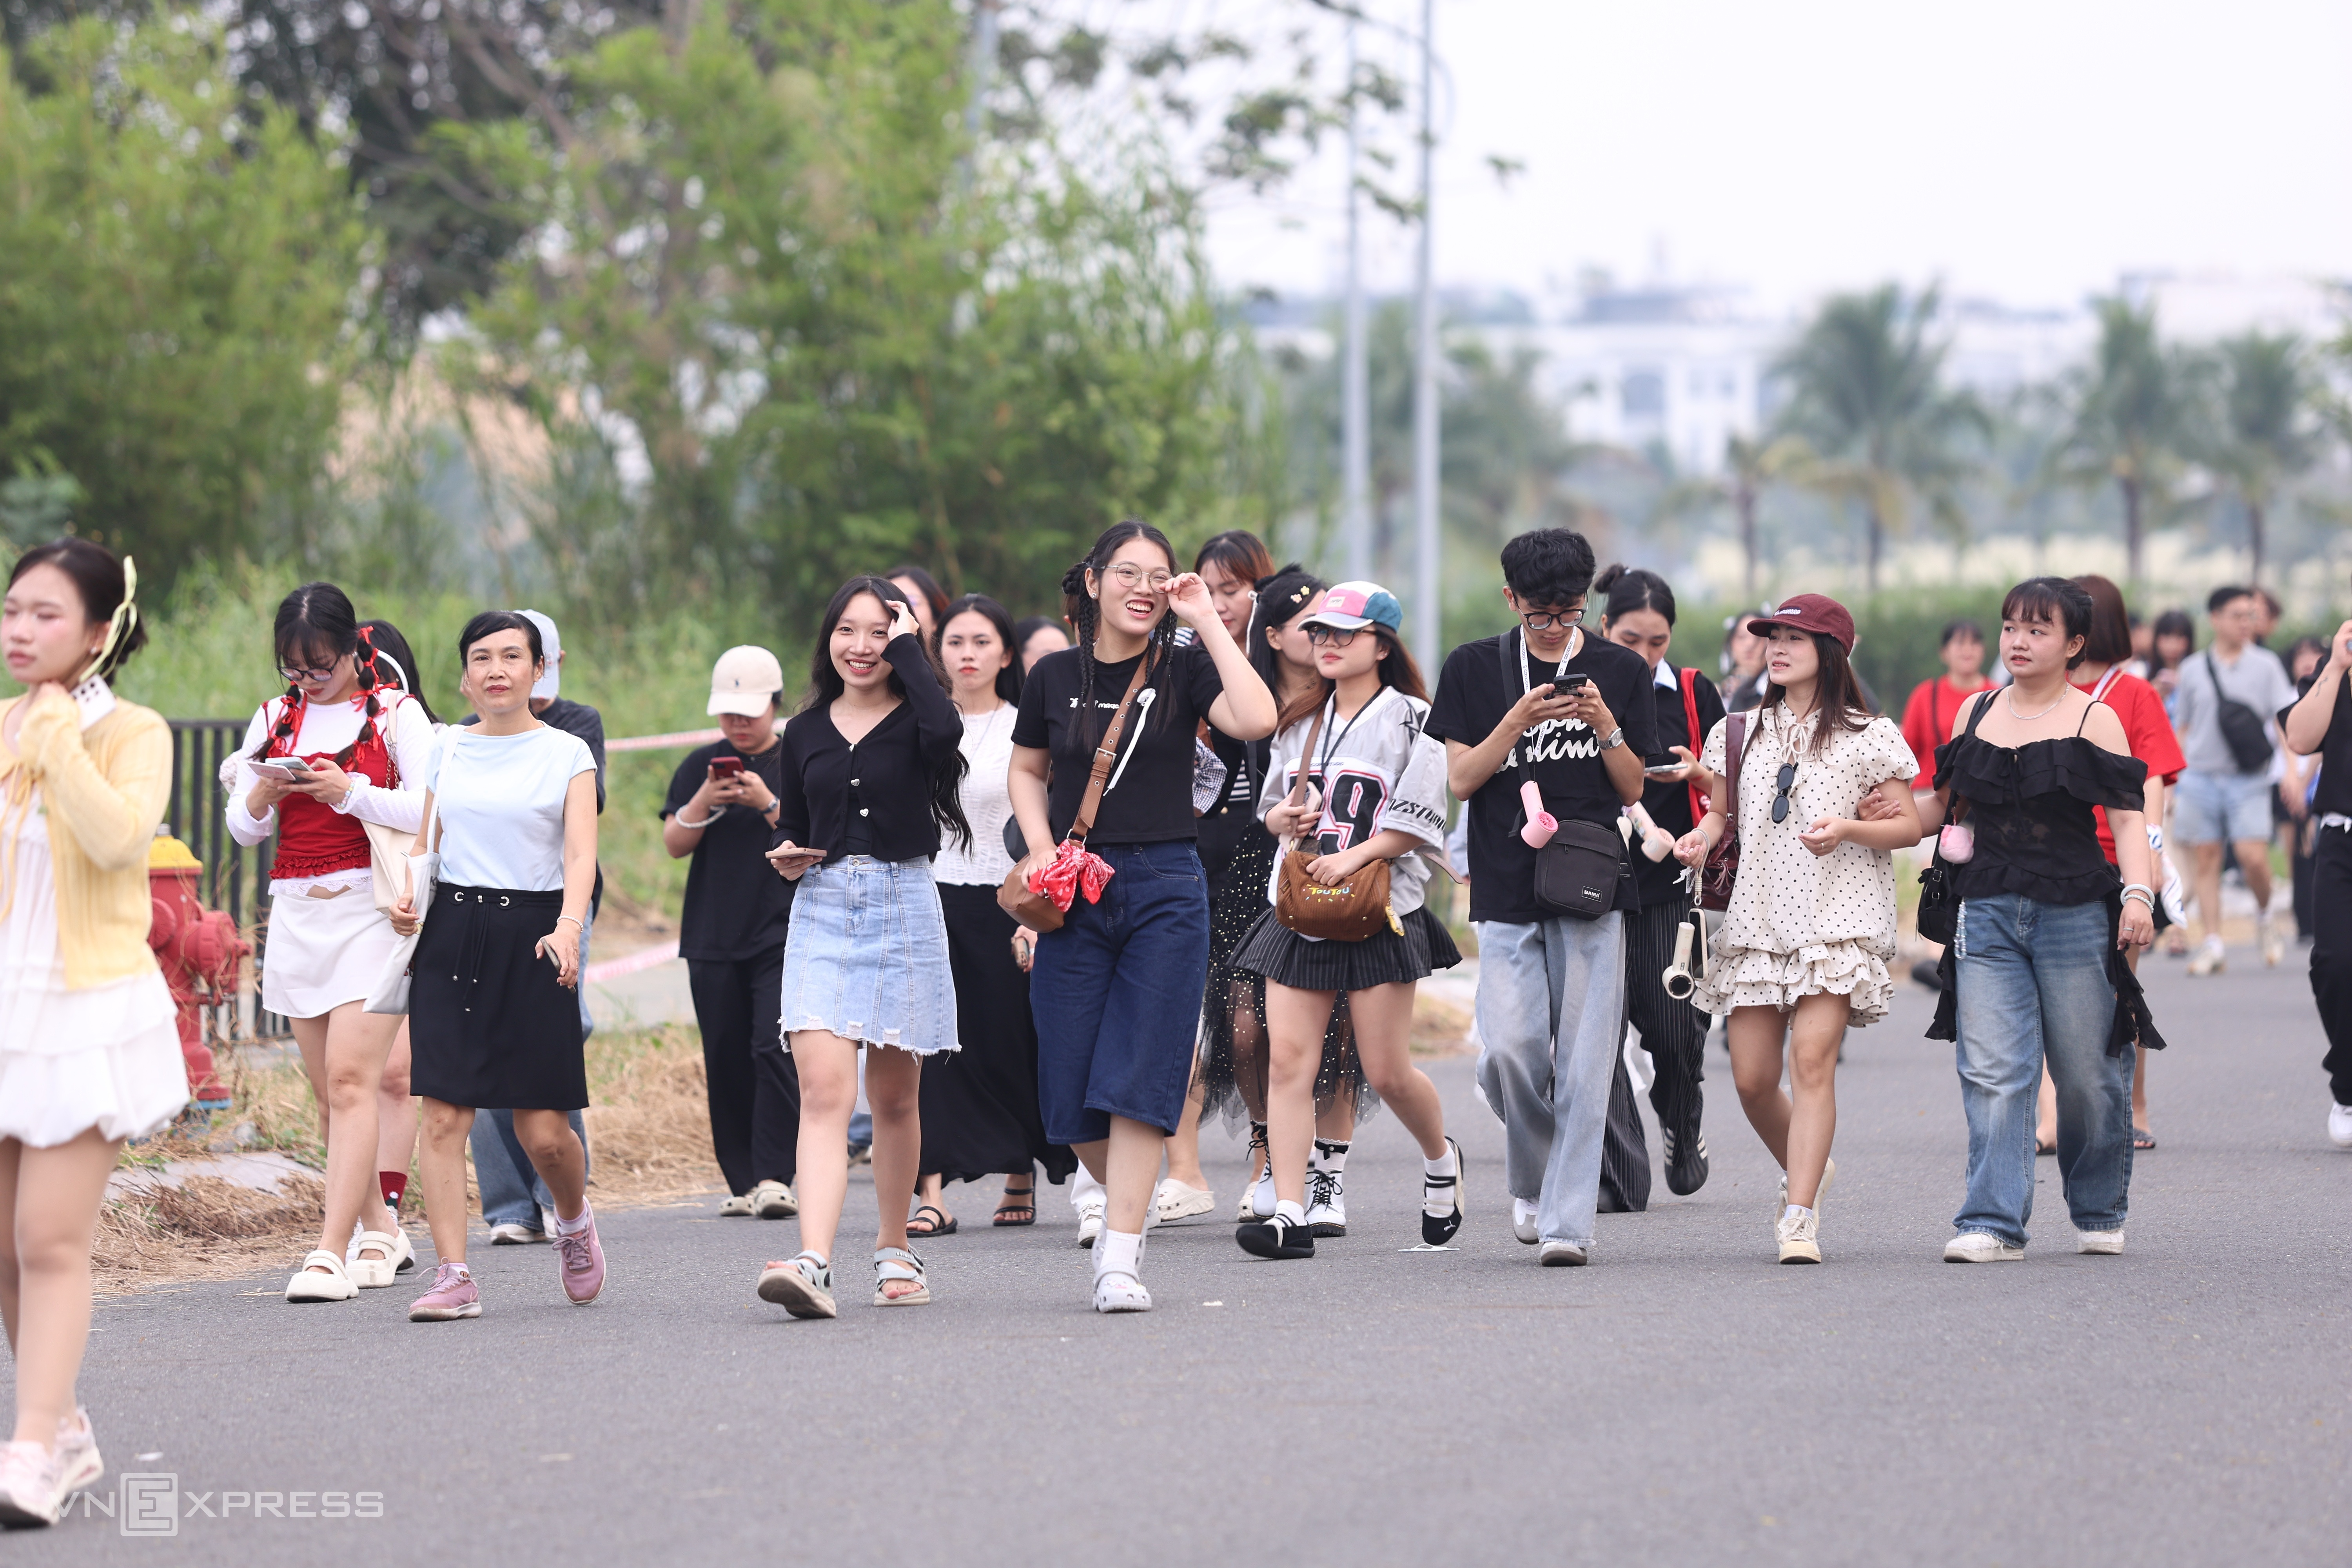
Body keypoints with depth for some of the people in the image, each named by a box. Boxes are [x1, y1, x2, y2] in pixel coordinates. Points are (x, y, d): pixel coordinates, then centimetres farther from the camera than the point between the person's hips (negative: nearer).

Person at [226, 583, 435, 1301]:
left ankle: (333, 1252, -20)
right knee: (330, 1090, 8)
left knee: (351, 1078, -15)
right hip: (296, 912, 5)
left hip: (371, 910, -5)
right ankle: (380, 1231, 22)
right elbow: (242, 828, 13)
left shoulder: (394, 713, -1)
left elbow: (428, 812, -8)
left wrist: (349, 792, -18)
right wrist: (264, 793, -8)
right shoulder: (275, 719, 13)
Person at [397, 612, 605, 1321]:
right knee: (443, 1113, -9)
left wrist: (569, 926, -28)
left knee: (544, 1131, -3)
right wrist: (407, 895, -4)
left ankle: (574, 1220, 29)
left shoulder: (566, 754, 1)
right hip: (452, 933, 3)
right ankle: (453, 1276, -6)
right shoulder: (449, 749, 12)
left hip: (531, 936, -3)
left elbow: (581, 851, -10)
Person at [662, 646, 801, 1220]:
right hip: (713, 936, 4)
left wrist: (768, 803, -17)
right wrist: (703, 802, -11)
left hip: (785, 934, -4)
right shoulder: (701, 766, 11)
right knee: (726, 1060, 3)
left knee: (775, 1048, -16)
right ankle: (742, 1182, 9)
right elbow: (674, 844, 6)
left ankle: (775, 1177, -17)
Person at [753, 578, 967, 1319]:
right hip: (822, 912, 2)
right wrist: (786, 854, -3)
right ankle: (813, 1265, -26)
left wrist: (909, 648, -13)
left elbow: (945, 729, -26)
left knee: (895, 1097, 11)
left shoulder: (914, 722, -1)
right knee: (823, 1091, -14)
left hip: (903, 908, -2)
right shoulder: (806, 733, 11)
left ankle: (894, 1251, 29)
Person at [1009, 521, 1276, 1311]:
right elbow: (1027, 771, 19)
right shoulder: (1056, 676, 6)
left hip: (1166, 890, -2)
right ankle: (1128, 1199, 30)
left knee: (1140, 1076, -9)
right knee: (1070, 1090, 1)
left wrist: (1207, 622, -14)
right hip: (1077, 893, 2)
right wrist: (1041, 848, 2)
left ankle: (1120, 1259, -8)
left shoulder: (1183, 668, 0)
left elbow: (1256, 719, -19)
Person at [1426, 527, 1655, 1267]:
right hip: (1507, 891, 0)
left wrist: (1605, 725, -10)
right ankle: (1532, 1182, 15)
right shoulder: (1474, 669, 6)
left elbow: (1633, 789, 9)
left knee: (1582, 1060, -6)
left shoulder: (1621, 671, 8)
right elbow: (1461, 778, 1)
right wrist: (1518, 722, -14)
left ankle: (1567, 1220, -3)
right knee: (1509, 1052, -12)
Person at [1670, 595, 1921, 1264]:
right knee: (1751, 1077, 2)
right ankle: (1808, 1171, 31)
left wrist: (1849, 830, -18)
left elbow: (1909, 826, 0)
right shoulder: (1743, 734, 14)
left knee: (1811, 1057, -19)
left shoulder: (1866, 738, 1)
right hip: (1757, 918, 5)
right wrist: (1701, 837, -1)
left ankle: (1799, 1216, -20)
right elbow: (1723, 810, 21)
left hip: (1838, 918, -5)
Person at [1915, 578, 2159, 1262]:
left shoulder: (2095, 720, 1)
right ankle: (1993, 1223, -13)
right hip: (1989, 916, 2)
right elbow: (1945, 805, 23)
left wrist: (2138, 894, -19)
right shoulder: (1976, 712, 12)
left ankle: (2099, 1213, 25)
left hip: (2076, 916, -2)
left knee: (2087, 1073, 6)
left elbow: (2127, 815, -6)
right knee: (1992, 1073, -10)